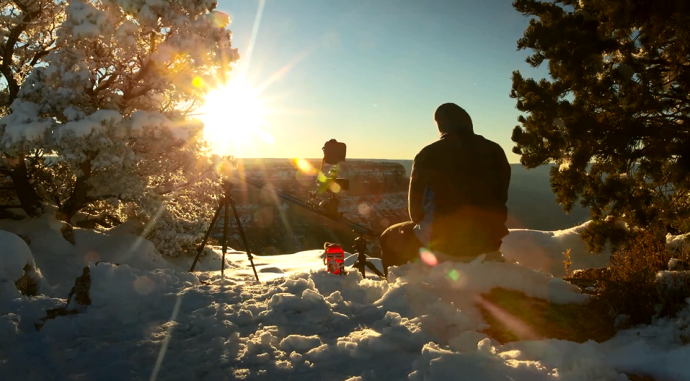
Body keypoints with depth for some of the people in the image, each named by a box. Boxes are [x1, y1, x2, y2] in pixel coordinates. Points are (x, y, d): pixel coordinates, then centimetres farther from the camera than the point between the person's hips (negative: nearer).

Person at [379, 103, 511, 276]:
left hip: (442, 245, -4)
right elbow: (500, 202, 11)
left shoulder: (429, 154, -7)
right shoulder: (496, 152, 4)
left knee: (390, 238, 22)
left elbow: (416, 210, 0)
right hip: (488, 244, 5)